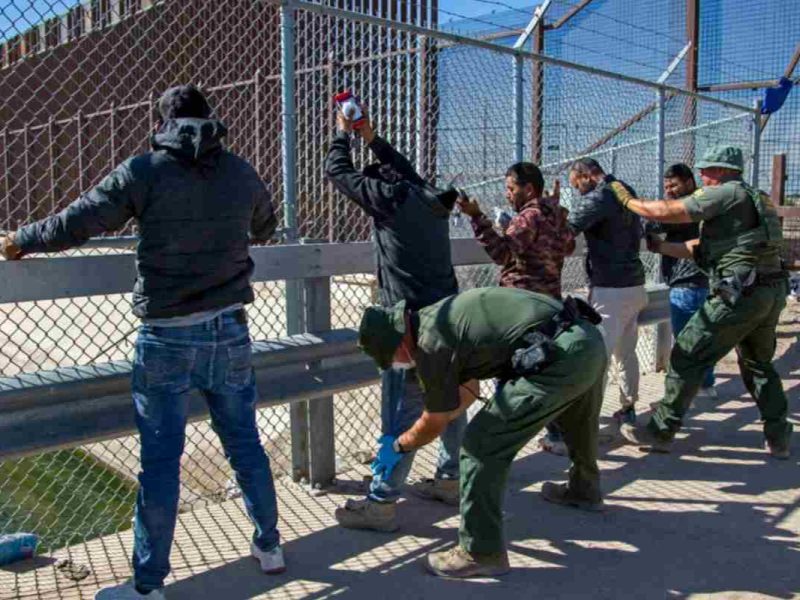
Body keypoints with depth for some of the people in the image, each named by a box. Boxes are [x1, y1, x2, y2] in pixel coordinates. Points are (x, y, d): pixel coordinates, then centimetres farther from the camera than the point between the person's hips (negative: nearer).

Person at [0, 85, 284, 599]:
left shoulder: (144, 171, -8)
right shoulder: (241, 172, 4)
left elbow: (77, 223, -6)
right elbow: (265, 228, 22)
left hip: (167, 339, -3)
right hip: (230, 331, 4)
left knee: (160, 461, 5)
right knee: (246, 445, 16)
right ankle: (270, 547, 31)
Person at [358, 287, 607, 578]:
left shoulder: (431, 345, -7)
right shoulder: (441, 314, 19)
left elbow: (435, 425, 9)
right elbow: (467, 391, 31)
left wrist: (398, 446, 27)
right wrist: (412, 431, 39)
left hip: (561, 358, -10)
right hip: (590, 338, 10)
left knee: (482, 444, -1)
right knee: (576, 421, 37)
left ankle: (482, 553, 10)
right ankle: (584, 491, 64)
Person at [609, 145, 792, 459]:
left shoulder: (726, 193, -5)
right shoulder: (755, 199, 23)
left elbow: (666, 212, -11)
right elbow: (700, 248, 23)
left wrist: (627, 200, 3)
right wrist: (657, 245, 23)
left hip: (741, 294, -9)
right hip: (773, 293, 9)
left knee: (687, 357, 0)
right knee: (759, 364, 24)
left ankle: (661, 432, 7)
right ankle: (778, 437, 26)